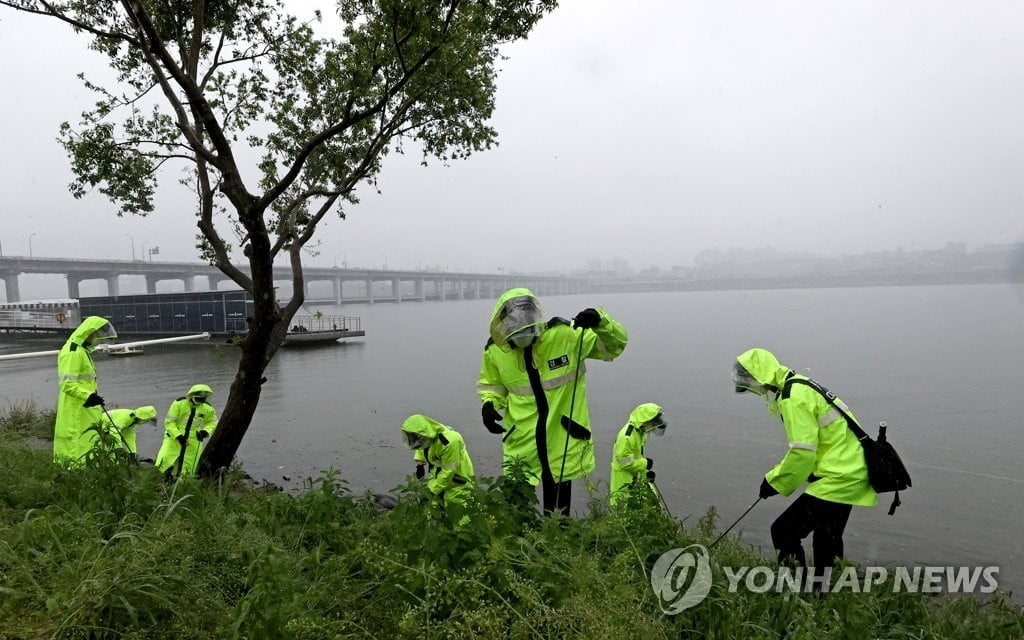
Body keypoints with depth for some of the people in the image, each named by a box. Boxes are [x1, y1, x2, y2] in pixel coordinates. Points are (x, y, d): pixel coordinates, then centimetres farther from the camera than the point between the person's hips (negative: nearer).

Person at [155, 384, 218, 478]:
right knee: (164, 463, -13)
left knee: (189, 470, 6)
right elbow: (169, 422, -9)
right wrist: (178, 436, -20)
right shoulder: (179, 403, -13)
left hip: (193, 442, 2)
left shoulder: (208, 408, -5)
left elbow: (212, 422, 11)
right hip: (173, 439, -2)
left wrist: (205, 431, -11)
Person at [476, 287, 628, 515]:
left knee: (558, 510, 17)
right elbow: (491, 383, 13)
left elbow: (614, 346, -7)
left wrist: (600, 321, -25)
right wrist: (489, 403, -8)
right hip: (521, 443, 1)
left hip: (563, 440, -1)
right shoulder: (495, 351, -8)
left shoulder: (566, 335, -16)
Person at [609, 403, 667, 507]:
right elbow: (625, 462, -27)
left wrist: (646, 471, 9)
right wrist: (645, 463, -18)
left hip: (637, 478, 9)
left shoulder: (640, 431, 2)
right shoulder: (627, 436, -29)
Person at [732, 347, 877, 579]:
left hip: (839, 477, -11)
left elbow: (803, 453, -23)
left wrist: (775, 481, -10)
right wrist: (778, 473, 12)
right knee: (826, 542, 23)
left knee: (784, 531, -6)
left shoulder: (793, 397, -19)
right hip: (851, 472, 11)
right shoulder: (799, 387, 12)